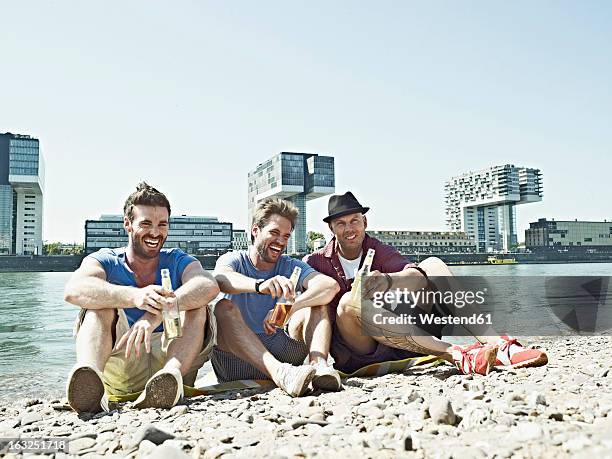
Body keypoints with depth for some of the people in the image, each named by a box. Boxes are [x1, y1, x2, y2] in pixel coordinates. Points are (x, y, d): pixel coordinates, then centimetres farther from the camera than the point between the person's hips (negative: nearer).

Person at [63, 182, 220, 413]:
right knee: (101, 302, -18)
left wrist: (159, 310, -36)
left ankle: (172, 372, -45)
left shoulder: (177, 261, 7)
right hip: (119, 364, 0)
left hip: (169, 356, 1)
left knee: (197, 306, -19)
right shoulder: (105, 261, 5)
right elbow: (73, 290, -20)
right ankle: (90, 371, -46)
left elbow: (209, 286, -19)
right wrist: (134, 296, -38)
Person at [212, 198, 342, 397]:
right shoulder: (233, 259, 4)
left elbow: (331, 285, -13)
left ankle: (319, 365, -39)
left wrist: (286, 308, -30)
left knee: (317, 303, -11)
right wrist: (260, 285, -45)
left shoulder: (290, 267, 8)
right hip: (235, 362, -2)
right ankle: (279, 373, -47)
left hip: (278, 352, 2)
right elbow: (220, 279, -24)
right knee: (224, 308, -27)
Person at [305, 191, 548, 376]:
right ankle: (458, 355, -44)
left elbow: (415, 274, -13)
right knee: (349, 302, -35)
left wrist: (388, 281, -35)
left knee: (431, 265, -11)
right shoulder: (315, 262, 5)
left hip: (397, 343, 2)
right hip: (355, 354, -2)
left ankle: (499, 345, -28)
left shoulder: (380, 252, 8)